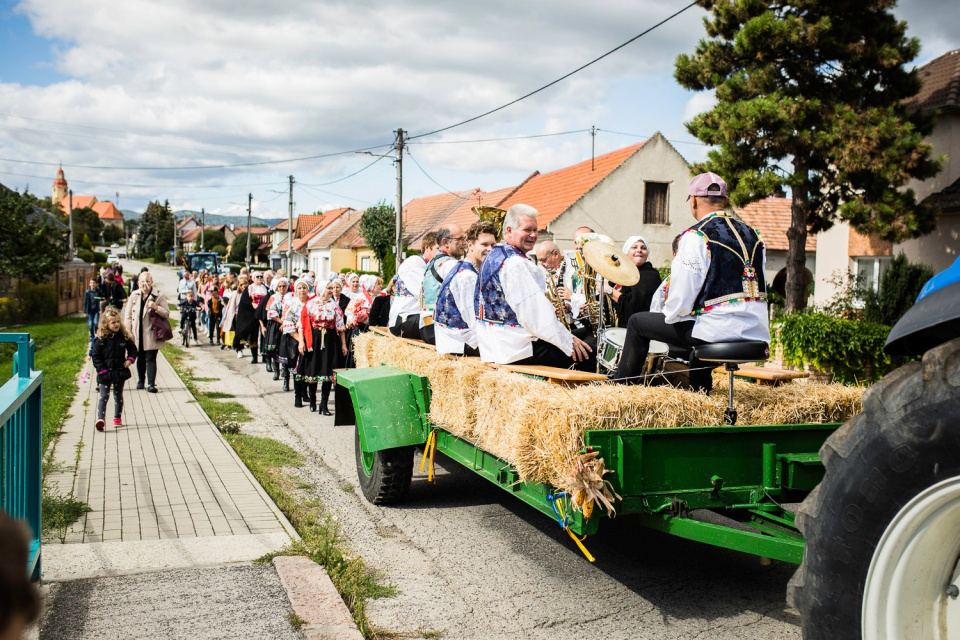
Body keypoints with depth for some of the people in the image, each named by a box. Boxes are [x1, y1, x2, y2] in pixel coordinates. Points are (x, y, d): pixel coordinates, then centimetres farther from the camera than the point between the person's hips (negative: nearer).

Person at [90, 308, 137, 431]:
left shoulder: (124, 336, 1)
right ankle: (101, 419, -15)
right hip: (105, 373, -3)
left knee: (118, 396, 13)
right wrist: (101, 370, -12)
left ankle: (117, 418, 24)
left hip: (120, 371, 3)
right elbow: (95, 356, -5)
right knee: (104, 396, -8)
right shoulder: (101, 339, -8)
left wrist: (130, 359, -3)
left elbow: (133, 348, 15)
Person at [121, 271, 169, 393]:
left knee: (150, 358, -6)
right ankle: (140, 381, 29)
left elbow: (166, 313, -4)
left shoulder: (159, 296, -2)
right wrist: (128, 332, 1)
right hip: (137, 334, 3)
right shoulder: (134, 295, 6)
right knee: (140, 358, 13)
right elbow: (128, 315, 8)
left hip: (151, 334, -3)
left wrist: (156, 307, -22)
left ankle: (151, 384, -6)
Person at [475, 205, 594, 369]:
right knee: (588, 353, -9)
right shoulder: (515, 263, -18)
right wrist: (568, 341, -13)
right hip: (516, 349, -10)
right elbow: (536, 313, -21)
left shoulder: (493, 255, 14)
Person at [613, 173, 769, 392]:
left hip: (718, 331, -7)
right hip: (757, 333, 8)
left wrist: (669, 315, 7)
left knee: (638, 322, 11)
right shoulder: (753, 235, 11)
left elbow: (682, 298, -15)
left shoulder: (696, 237, -11)